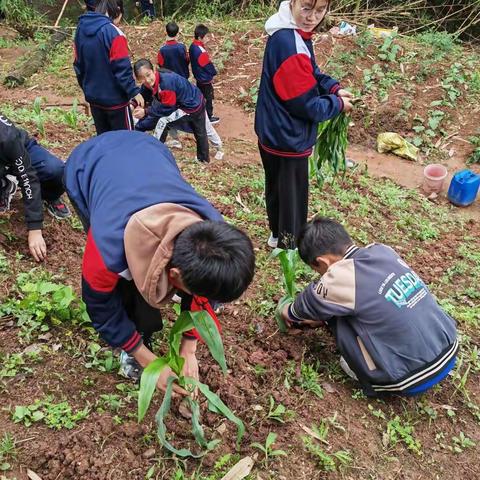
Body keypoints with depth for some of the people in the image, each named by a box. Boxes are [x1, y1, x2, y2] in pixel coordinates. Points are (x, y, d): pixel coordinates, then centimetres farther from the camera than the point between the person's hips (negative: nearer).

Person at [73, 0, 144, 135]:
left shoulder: (81, 29, 5)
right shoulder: (114, 33, -19)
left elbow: (78, 65, 13)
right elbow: (122, 68, -20)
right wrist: (134, 91, -10)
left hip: (93, 97, 7)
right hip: (115, 98, -7)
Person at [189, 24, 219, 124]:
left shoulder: (192, 46, -3)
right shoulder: (201, 51, -31)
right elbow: (208, 65, -22)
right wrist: (214, 72, -3)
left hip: (198, 77, 9)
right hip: (205, 79, -9)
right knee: (208, 98, 9)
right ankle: (209, 117, 23)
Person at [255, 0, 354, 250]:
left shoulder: (296, 35, 3)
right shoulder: (288, 44, -28)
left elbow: (312, 74, 16)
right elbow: (306, 105, -25)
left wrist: (334, 88, 0)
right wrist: (338, 104, -9)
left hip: (276, 134, 10)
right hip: (287, 139, -10)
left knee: (277, 188, 25)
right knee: (293, 197, 6)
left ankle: (277, 235, 45)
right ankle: (289, 248, 24)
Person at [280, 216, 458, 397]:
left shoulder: (341, 277, -18)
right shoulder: (382, 250, 2)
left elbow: (310, 302, 4)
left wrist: (290, 313, 26)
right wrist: (322, 316, 29)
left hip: (415, 379, -7)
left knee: (338, 316, -1)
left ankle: (369, 377, 11)